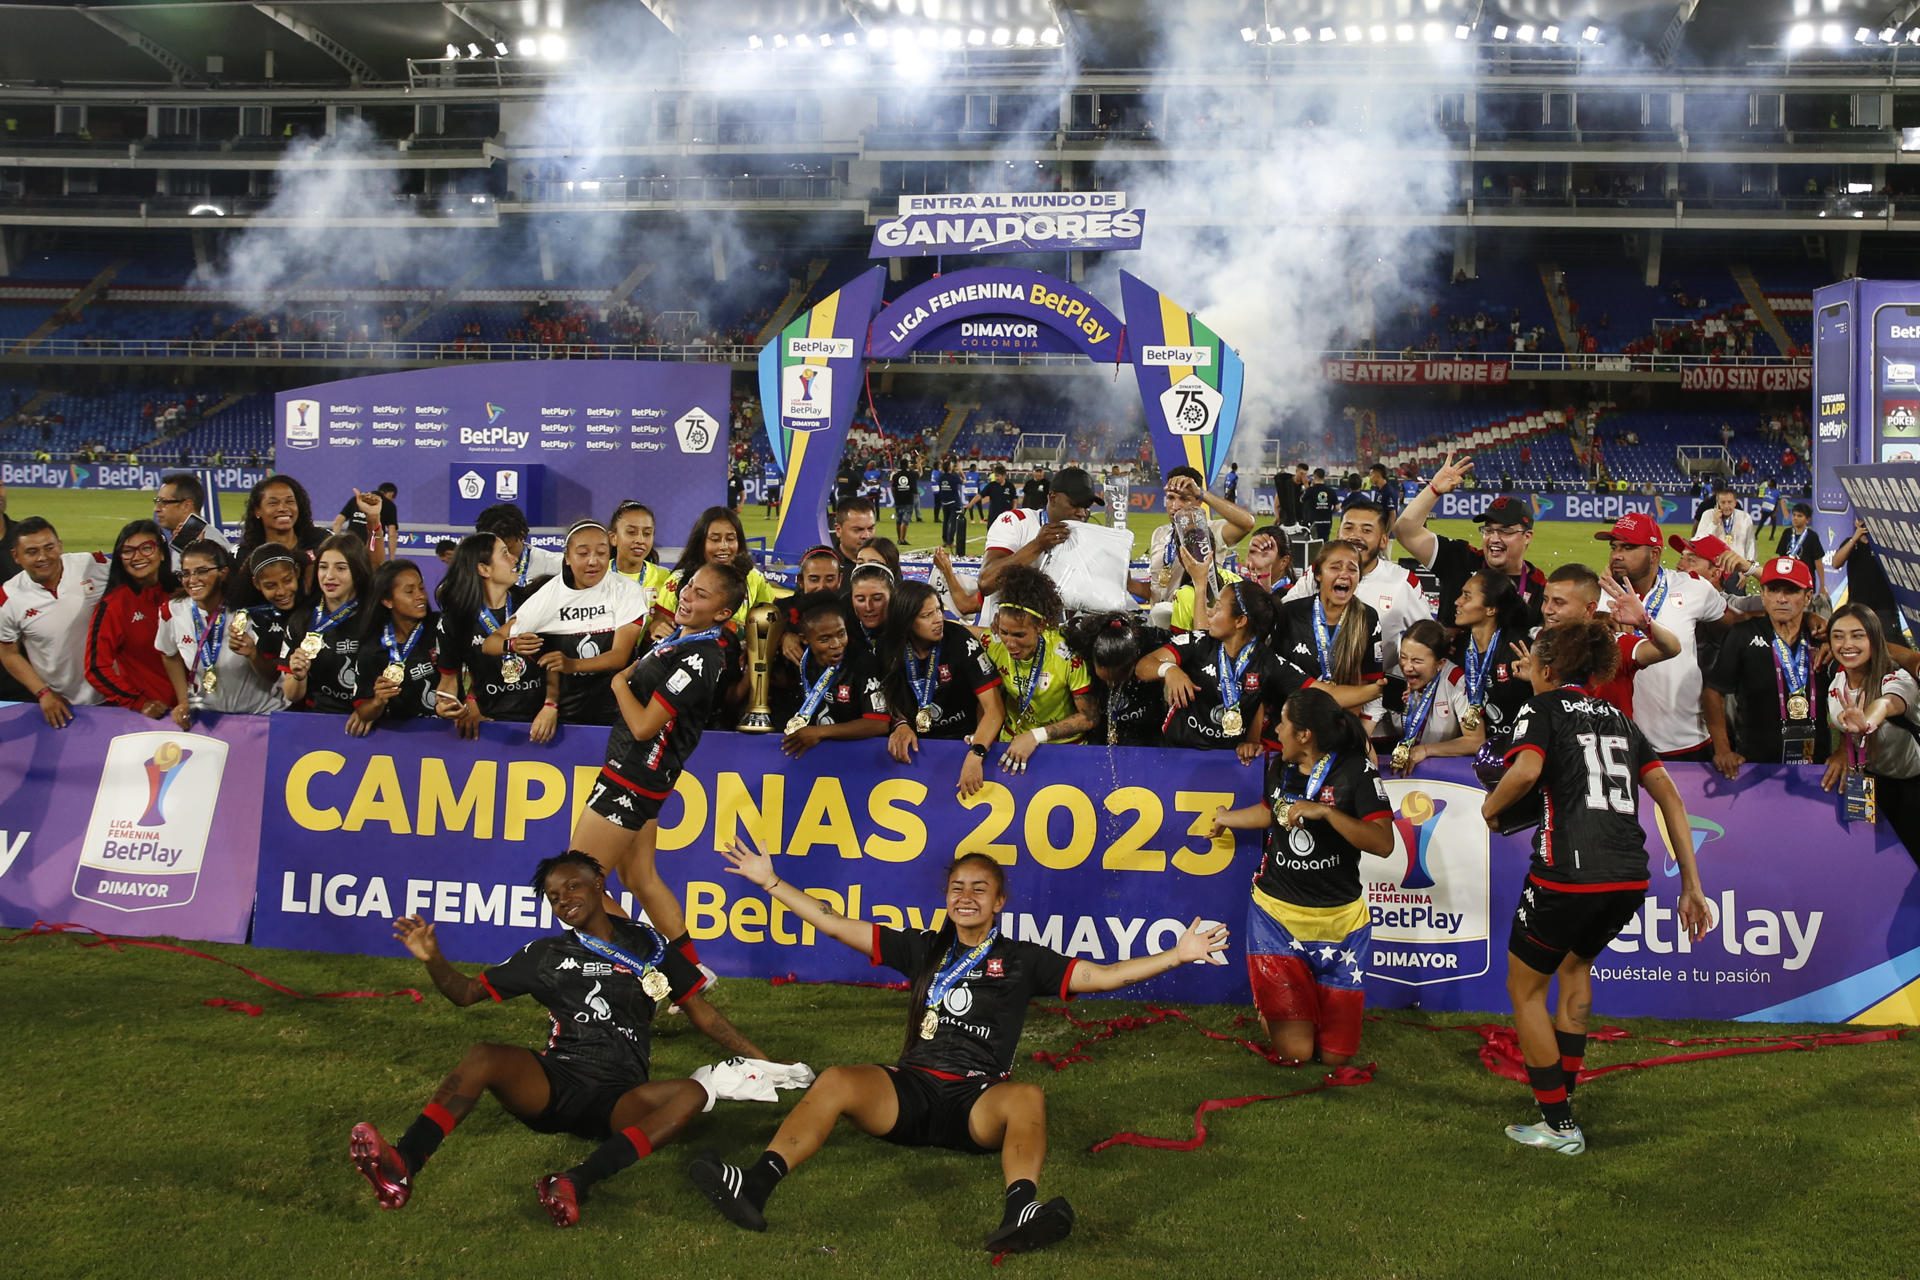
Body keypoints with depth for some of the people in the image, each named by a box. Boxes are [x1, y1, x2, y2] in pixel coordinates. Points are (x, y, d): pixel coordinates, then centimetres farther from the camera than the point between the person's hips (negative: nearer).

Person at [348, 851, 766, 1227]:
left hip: (619, 1100, 0)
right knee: (483, 1057, -28)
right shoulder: (546, 955, 15)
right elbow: (465, 992, 15)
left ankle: (579, 1181, -49)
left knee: (693, 1093, -30)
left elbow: (702, 1013, 19)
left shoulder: (647, 944, 15)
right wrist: (433, 960, -6)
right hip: (552, 1084, 1)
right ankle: (401, 1168, -49)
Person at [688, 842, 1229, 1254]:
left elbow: (1103, 975, 7)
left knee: (1029, 1097, -34)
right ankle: (754, 1187, -44)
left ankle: (1018, 1213, -60)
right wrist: (771, 881, 15)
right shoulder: (923, 948, 19)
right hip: (909, 1091, 2)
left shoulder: (1022, 960, 14)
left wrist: (1177, 955, -4)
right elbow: (836, 926, 18)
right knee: (835, 1081, -27)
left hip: (979, 1101, -1)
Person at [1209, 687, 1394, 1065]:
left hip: (1339, 921, -2)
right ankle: (1266, 1006, 22)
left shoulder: (1355, 771, -9)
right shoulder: (1279, 768, 5)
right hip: (1276, 914, 2)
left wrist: (1325, 811, -28)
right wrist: (1227, 817, 44)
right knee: (1295, 1050, -12)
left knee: (1334, 1056, 4)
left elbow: (1383, 843, -19)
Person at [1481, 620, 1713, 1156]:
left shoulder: (1544, 707, 3)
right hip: (1630, 876, 7)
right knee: (1576, 964, 32)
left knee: (1525, 988, 13)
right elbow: (1670, 797, 16)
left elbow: (1526, 770, -18)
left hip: (1569, 874, -7)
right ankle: (1564, 1091, 33)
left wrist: (1490, 808, 2)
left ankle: (1558, 1124, 16)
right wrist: (1691, 886, 17)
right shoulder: (1619, 719, 21)